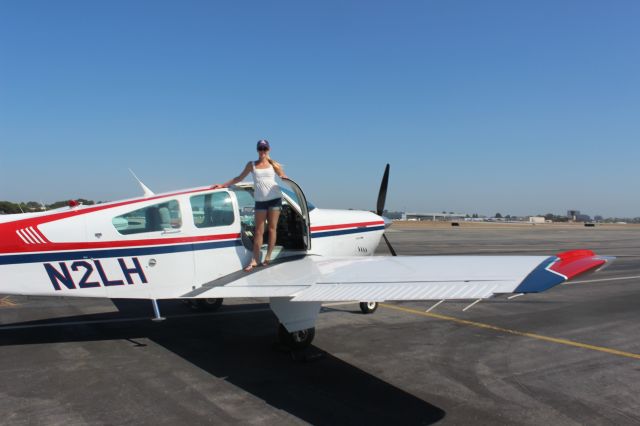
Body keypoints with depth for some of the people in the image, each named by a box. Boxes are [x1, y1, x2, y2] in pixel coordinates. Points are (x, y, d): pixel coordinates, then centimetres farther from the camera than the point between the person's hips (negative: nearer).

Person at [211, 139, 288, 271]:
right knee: (258, 231, -1)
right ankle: (255, 260, 1)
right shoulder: (251, 165, 11)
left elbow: (284, 177, 14)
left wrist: (285, 179, -9)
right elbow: (239, 178, 18)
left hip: (274, 199, -1)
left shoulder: (274, 164, 8)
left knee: (272, 229, 1)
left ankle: (268, 257, 10)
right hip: (260, 201, 1)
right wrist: (222, 185, 17)